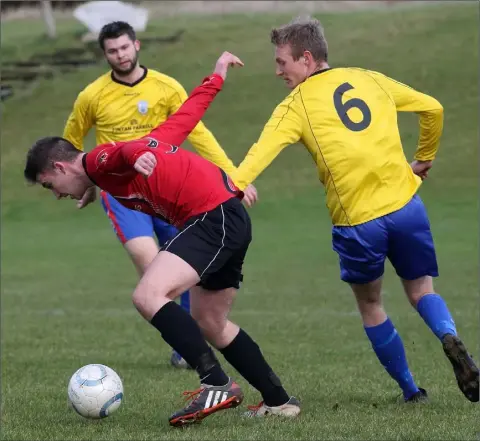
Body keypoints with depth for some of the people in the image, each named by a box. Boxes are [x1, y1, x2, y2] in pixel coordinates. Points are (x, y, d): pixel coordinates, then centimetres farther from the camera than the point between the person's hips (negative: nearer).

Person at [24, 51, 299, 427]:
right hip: (230, 217, 11)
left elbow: (123, 151, -30)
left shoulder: (100, 162, -6)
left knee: (148, 296, -22)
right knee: (210, 323, 21)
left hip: (213, 217, -11)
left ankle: (217, 385, -25)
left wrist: (136, 157, -54)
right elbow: (186, 114, 27)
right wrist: (216, 76, 40)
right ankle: (280, 402, 29)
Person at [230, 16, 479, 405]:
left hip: (356, 221, -3)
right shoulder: (369, 80, 13)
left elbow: (263, 150, -16)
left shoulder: (296, 106, 0)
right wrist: (424, 158, 30)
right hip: (405, 204, 3)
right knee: (420, 288, 19)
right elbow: (432, 109, 18)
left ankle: (410, 389, 21)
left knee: (370, 304, 19)